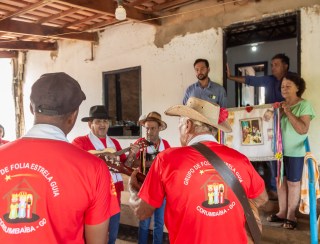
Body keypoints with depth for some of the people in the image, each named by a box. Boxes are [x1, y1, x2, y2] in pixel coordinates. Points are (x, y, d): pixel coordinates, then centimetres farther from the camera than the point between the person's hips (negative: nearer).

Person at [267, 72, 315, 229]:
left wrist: (289, 113, -22)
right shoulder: (280, 105, 8)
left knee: (293, 183, 5)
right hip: (279, 150, 6)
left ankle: (291, 215, 17)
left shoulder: (304, 105, -10)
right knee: (280, 181, 12)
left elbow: (303, 130, -19)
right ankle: (282, 212, 24)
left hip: (295, 152, -5)